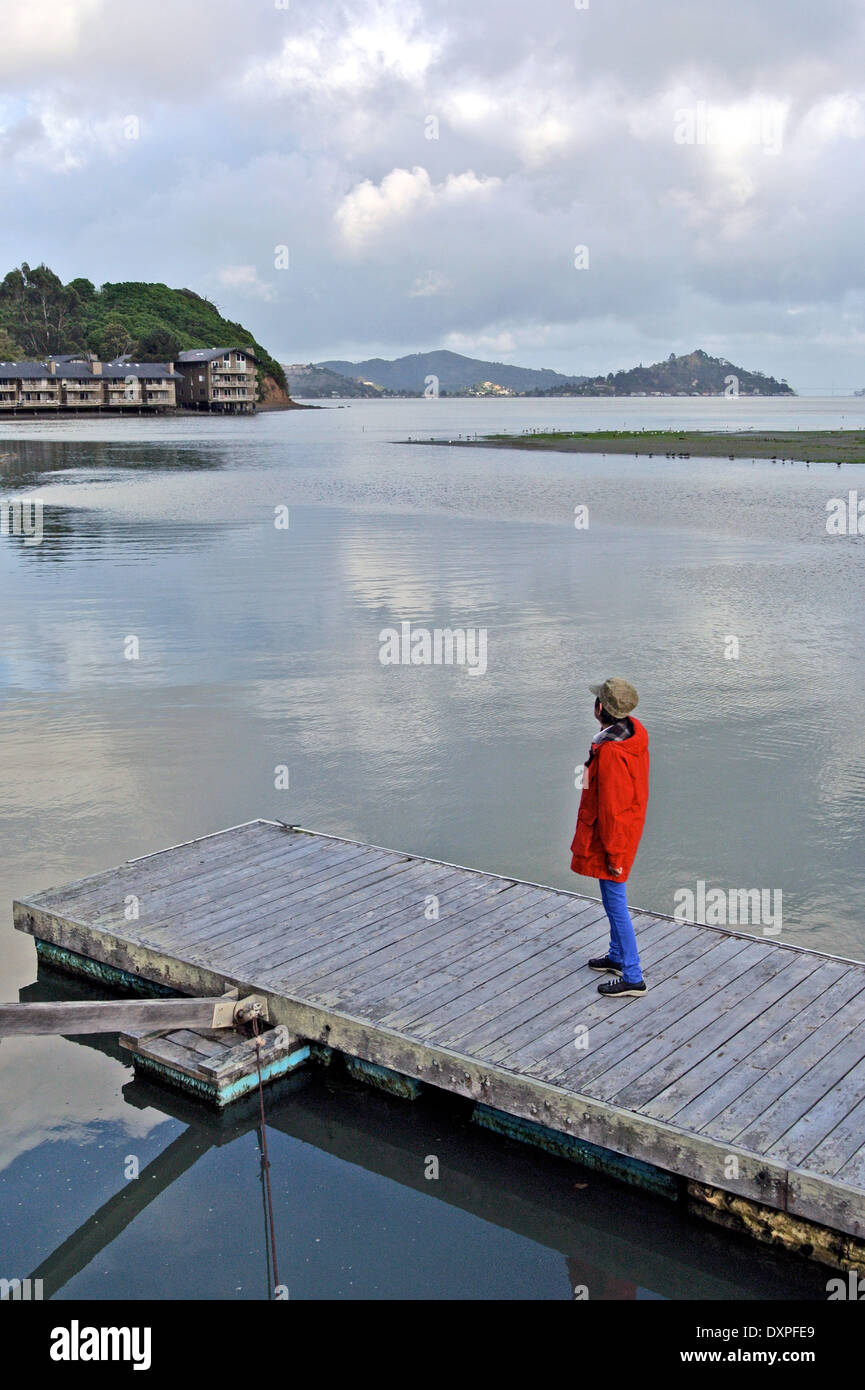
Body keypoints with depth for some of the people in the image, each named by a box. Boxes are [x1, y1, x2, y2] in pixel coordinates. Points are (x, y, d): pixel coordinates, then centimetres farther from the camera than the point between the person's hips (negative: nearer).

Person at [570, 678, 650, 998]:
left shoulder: (610, 753, -30)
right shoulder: (635, 732, 0)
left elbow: (612, 808, -25)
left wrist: (613, 853, -17)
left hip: (611, 834, -10)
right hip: (630, 825, 10)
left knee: (615, 902, -1)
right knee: (614, 899, 23)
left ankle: (633, 977, 7)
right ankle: (617, 956, 39)